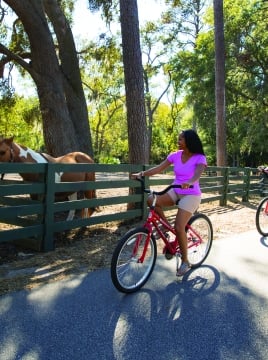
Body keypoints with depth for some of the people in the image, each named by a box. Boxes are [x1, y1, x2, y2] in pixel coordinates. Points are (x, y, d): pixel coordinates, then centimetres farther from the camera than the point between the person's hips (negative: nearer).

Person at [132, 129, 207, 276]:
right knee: (151, 200, -21)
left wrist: (189, 183, -52)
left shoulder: (199, 158, -12)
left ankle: (185, 261, 6)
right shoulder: (175, 155, 1)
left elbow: (197, 174, -30)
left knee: (179, 227, -17)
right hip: (175, 192, 5)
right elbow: (158, 168, -4)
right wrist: (142, 173, -17)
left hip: (191, 195, -5)